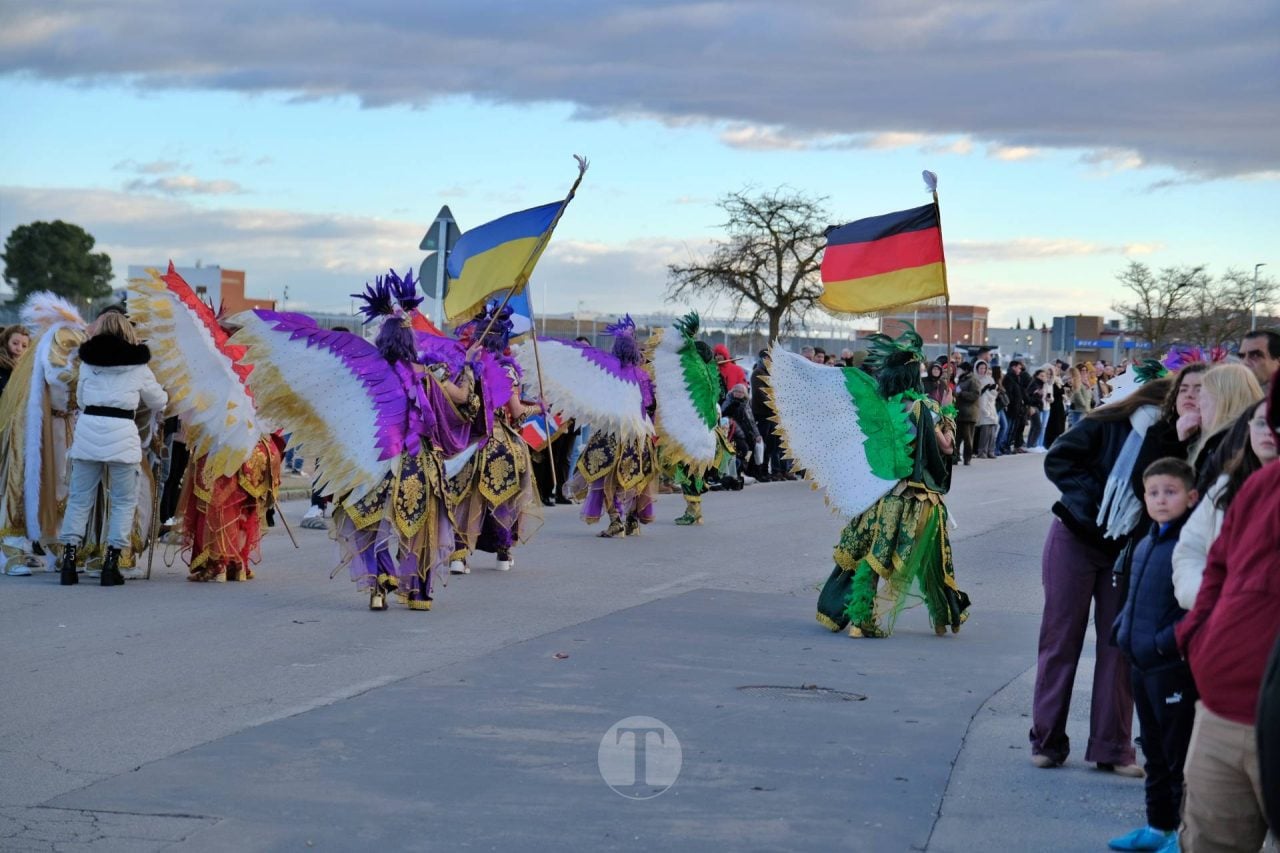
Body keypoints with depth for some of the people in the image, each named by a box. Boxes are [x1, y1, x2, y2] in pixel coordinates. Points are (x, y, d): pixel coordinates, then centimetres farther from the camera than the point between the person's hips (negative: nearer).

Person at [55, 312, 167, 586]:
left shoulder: (87, 363, 10)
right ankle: (112, 562, 0)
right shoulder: (137, 367, 6)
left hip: (87, 432, 2)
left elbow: (81, 398, 18)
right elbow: (158, 402, 16)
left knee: (79, 499, 10)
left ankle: (68, 560, 4)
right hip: (121, 435, -2)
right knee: (124, 502, 7)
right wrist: (164, 396, 38)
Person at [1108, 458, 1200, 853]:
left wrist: (1167, 642, -23)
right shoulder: (1145, 545, 11)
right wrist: (1122, 629, 12)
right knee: (1154, 753, 18)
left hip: (1174, 668, -9)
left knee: (1179, 754, 0)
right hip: (1141, 664, 9)